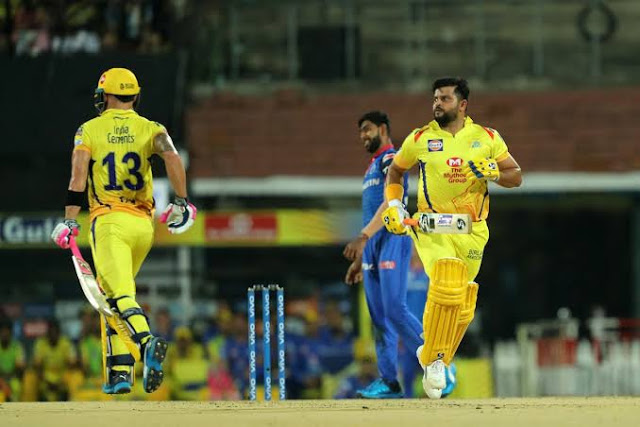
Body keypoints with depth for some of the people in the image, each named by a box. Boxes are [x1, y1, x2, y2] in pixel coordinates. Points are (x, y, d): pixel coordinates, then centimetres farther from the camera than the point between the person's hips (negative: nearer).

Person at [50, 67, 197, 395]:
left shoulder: (89, 130, 7)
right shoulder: (150, 129, 11)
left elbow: (78, 177, -5)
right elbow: (172, 157, -9)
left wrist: (69, 222, -7)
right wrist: (181, 202, -5)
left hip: (108, 220, -4)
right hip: (143, 224, 4)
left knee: (119, 295, -17)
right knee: (115, 293, 19)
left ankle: (146, 342, -46)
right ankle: (119, 373, 11)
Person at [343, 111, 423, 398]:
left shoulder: (391, 159, -4)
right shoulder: (372, 167, 24)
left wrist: (363, 237, -26)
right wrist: (359, 258, 23)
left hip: (393, 239, -9)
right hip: (372, 245, 9)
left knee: (395, 309, -17)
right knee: (379, 315, 4)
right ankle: (388, 381, 3)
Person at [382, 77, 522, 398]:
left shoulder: (487, 138, 7)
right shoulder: (420, 139, 5)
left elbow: (516, 176, 9)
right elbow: (394, 172, 20)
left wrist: (494, 173, -11)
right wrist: (393, 206, 6)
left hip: (472, 230, 3)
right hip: (432, 227, -2)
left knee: (462, 305, 2)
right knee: (447, 285, -26)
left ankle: (433, 356, 24)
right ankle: (434, 359, -15)